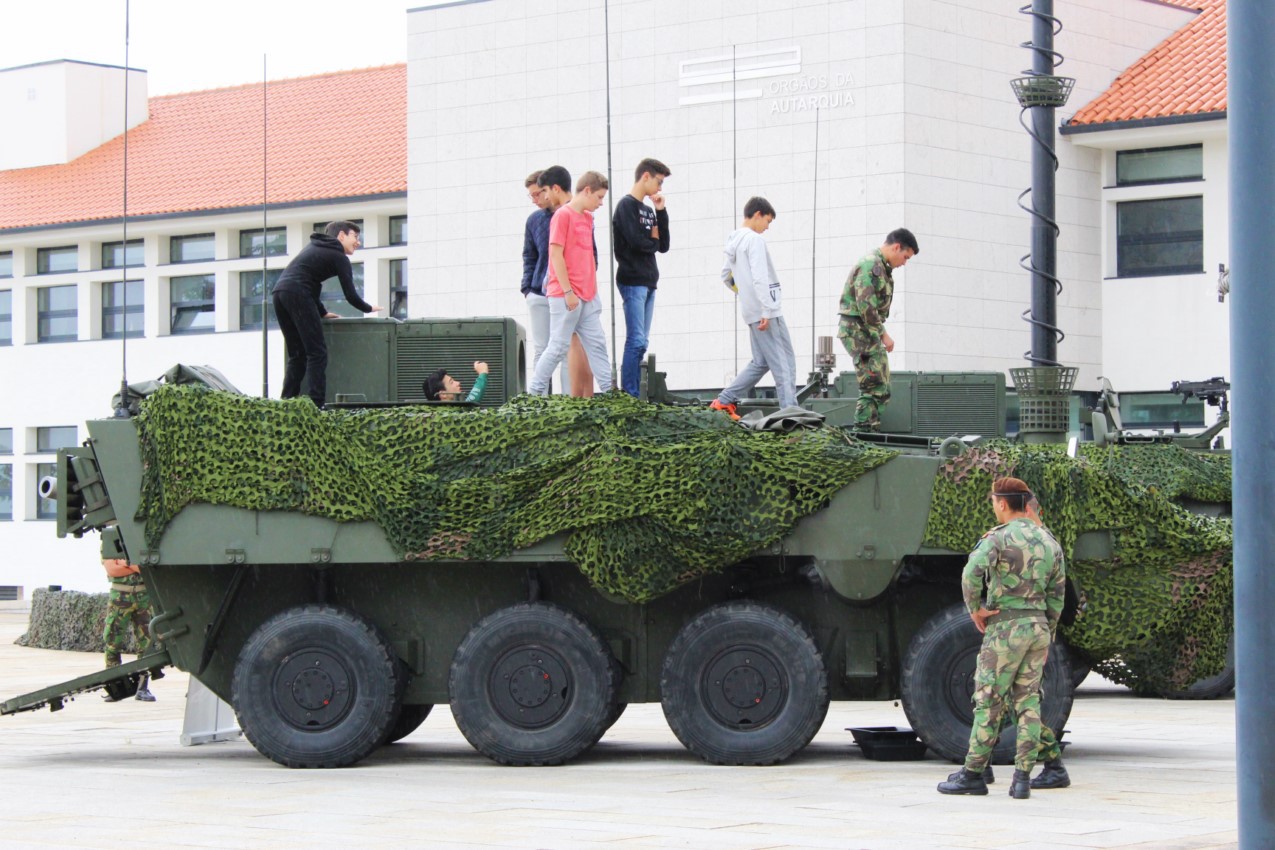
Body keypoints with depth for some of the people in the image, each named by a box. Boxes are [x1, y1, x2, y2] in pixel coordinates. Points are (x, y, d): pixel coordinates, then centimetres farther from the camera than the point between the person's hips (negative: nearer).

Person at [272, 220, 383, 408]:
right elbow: (350, 296, 2)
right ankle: (317, 405, -13)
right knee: (317, 353, -5)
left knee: (296, 354, 13)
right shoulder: (338, 257, 5)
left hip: (279, 292, 8)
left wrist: (322, 313, 33)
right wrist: (369, 309, 21)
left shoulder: (314, 247, 29)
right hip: (297, 295, -8)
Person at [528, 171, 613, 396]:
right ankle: (533, 394, 4)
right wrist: (568, 291, -16)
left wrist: (593, 291, 14)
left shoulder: (587, 217, 15)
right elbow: (555, 254, -14)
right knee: (559, 346, -4)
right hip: (566, 296, -8)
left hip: (587, 296, 8)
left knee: (597, 343, 6)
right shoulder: (563, 215, -10)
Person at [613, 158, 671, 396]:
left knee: (641, 342, 7)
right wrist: (653, 240, 2)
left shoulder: (648, 210, 19)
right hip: (632, 281, -9)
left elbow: (664, 246, 13)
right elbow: (635, 241, -19)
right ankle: (629, 395, -14)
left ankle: (634, 395, 9)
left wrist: (661, 212, 5)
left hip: (648, 282, 9)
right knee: (636, 341, -13)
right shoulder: (627, 205, -6)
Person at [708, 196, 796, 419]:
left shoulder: (734, 242, 15)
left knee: (760, 363, 15)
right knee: (784, 363, -7)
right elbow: (759, 278, -20)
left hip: (752, 313, 9)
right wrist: (766, 311, -21)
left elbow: (726, 276, 26)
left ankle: (724, 401, 14)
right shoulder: (754, 240, -12)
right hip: (765, 310, -9)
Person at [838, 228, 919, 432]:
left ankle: (872, 431, 14)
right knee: (874, 386, -12)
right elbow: (865, 305, -22)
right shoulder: (871, 265, -15)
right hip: (859, 330, -11)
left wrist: (881, 333, 17)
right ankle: (863, 431, -12)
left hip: (868, 332, 11)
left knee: (880, 388, 11)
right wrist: (883, 333, -17)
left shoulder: (881, 267, 18)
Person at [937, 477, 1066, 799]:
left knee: (989, 701, -1)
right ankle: (1022, 778, 2)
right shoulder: (1049, 542, 13)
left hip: (1005, 627, -6)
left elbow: (972, 572, -26)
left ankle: (972, 774, 4)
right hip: (1038, 626, 6)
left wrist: (975, 609, -13)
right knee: (1028, 702, 7)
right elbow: (1056, 595, 15)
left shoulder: (998, 537, -9)